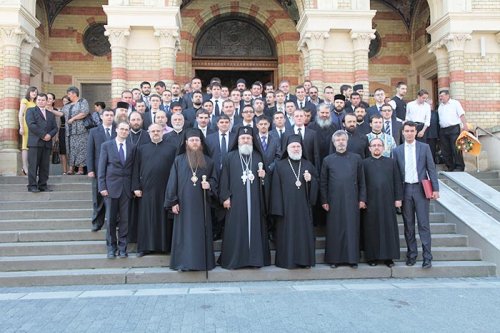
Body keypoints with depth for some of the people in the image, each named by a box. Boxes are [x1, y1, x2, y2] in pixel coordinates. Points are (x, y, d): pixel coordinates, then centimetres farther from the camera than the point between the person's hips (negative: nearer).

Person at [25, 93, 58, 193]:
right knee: (33, 165, -6)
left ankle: (43, 185, 5)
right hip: (35, 142, -4)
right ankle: (32, 186, -4)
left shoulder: (51, 114, 24)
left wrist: (50, 135, -6)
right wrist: (43, 135, -12)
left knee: (45, 166, 2)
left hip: (47, 143, 4)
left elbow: (55, 128, 15)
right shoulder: (30, 111, 9)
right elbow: (31, 125, -6)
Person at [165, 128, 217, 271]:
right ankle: (183, 261, 8)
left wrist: (209, 185, -9)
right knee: (185, 232, 1)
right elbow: (173, 182, 1)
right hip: (184, 202, -1)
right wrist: (173, 202, -4)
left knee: (201, 232, 5)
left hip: (201, 203, 1)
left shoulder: (208, 161, 8)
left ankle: (203, 261, 13)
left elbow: (214, 178, 14)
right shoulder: (179, 160, 4)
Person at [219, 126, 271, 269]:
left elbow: (265, 179, 17)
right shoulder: (230, 157, 4)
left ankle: (255, 258, 13)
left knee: (255, 228, 3)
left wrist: (263, 176, -5)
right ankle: (233, 259, 9)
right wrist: (225, 197, -6)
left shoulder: (258, 156, 11)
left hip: (254, 200, 2)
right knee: (236, 230, 0)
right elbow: (224, 178, 1)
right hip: (236, 200, -2)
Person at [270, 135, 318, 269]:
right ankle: (287, 260, 10)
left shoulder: (308, 165, 12)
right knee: (287, 234, 1)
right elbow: (276, 187, -2)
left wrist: (310, 179, -10)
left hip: (303, 206, 2)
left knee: (304, 233, 5)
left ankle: (305, 259, 15)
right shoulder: (280, 165, 3)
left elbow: (317, 183, 13)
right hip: (287, 206, -2)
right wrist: (278, 208, -10)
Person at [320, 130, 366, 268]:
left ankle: (352, 258, 11)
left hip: (352, 200, 0)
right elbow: (323, 183, 6)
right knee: (334, 230, 3)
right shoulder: (328, 160, 6)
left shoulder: (356, 158, 7)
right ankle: (334, 258, 12)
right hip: (334, 201, 0)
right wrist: (324, 201, 0)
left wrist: (362, 199, 1)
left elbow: (361, 180, 7)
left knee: (352, 229, 2)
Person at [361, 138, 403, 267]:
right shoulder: (364, 163, 4)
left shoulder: (391, 162, 9)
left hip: (388, 201, 1)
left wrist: (398, 198, 0)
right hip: (370, 202, -1)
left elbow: (397, 181, 7)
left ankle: (388, 256, 14)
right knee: (372, 229, 3)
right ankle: (372, 256, 13)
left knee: (389, 228, 4)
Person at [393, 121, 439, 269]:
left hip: (421, 189, -2)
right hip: (405, 190, 2)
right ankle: (411, 255, 16)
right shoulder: (397, 150, 8)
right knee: (408, 225, 7)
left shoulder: (424, 147, 4)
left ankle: (427, 257, 3)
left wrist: (435, 189, -4)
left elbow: (431, 168, 3)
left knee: (423, 224, -2)